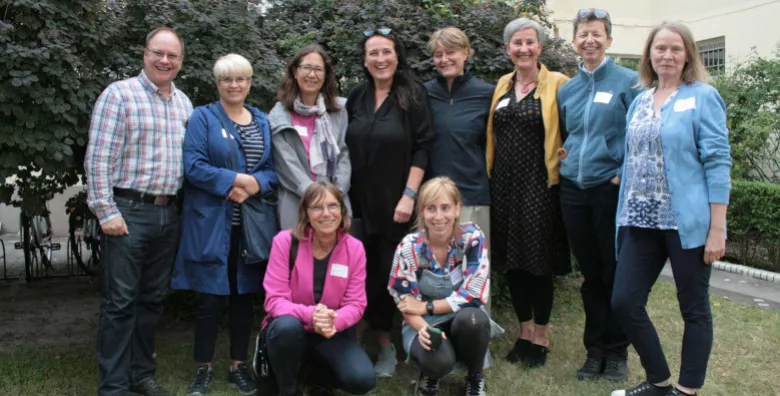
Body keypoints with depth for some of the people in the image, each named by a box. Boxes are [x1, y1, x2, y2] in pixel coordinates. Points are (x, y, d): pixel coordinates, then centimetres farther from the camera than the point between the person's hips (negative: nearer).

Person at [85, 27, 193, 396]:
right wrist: (106, 211, -16)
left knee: (152, 298, 13)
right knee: (120, 301, -1)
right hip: (129, 210, -6)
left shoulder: (184, 103, 13)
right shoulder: (119, 94, -6)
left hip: (168, 213, 6)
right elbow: (98, 159, -11)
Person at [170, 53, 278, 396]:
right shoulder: (202, 118, 0)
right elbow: (193, 166, -12)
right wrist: (236, 180, -18)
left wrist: (255, 185, -13)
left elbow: (274, 170, 6)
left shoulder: (263, 121, 12)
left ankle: (239, 365, 24)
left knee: (243, 295, 11)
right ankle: (203, 369, 18)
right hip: (212, 223, -3)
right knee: (211, 297, 2)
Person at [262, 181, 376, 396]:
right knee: (287, 326, -38)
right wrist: (310, 314, -37)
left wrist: (334, 321, -31)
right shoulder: (285, 241, -15)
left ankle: (324, 378, 14)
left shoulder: (354, 248, -8)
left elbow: (355, 304, -8)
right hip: (291, 328, -1)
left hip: (333, 332, 1)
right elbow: (274, 299, -18)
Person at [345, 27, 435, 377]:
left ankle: (384, 341, 21)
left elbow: (422, 149, -8)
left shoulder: (412, 95, -5)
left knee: (389, 271, 5)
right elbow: (345, 148, 11)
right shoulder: (357, 96, 6)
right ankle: (360, 336, 20)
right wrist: (342, 195, 7)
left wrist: (409, 195, -15)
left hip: (395, 201, -3)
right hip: (359, 201, 3)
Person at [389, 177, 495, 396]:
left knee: (472, 318, -36)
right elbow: (405, 303, -10)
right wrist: (423, 328, -31)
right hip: (424, 323, -1)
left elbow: (475, 294, -18)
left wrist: (426, 306, -18)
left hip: (465, 321, 1)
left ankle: (476, 376, -3)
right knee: (438, 360, -34)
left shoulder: (472, 237, -16)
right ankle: (429, 375, 6)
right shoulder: (409, 248, -14)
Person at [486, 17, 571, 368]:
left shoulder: (557, 84, -4)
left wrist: (560, 162, -12)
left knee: (539, 261, 2)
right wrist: (490, 175, 12)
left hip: (540, 184, -5)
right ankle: (524, 332, 25)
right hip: (503, 185, 5)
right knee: (512, 260, 10)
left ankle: (541, 337, 17)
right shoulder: (501, 86, 11)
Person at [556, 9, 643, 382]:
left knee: (614, 274, 3)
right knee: (590, 274, 12)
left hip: (611, 189, -4)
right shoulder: (566, 90, 12)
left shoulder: (627, 81, -3)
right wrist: (563, 155, 7)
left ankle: (616, 352, 18)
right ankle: (594, 349, 23)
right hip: (573, 191, 5)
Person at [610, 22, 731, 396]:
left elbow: (717, 162, -9)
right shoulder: (639, 101, 13)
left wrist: (717, 227, -14)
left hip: (687, 222, -5)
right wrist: (626, 214, 13)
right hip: (642, 221, 6)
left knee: (694, 308, 7)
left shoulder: (703, 97, -3)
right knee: (624, 302, 4)